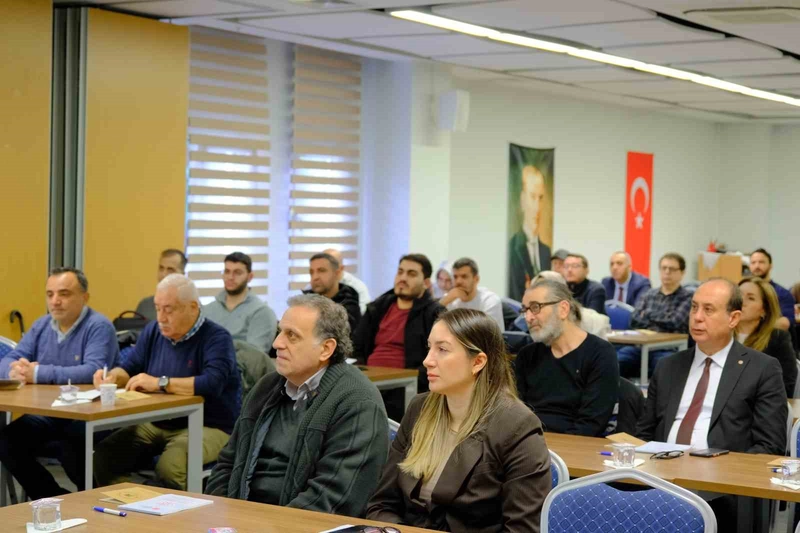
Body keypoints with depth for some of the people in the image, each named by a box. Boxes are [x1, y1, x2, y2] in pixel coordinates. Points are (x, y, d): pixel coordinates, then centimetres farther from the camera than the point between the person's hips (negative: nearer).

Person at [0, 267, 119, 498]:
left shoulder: (99, 326, -11)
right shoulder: (41, 326, 11)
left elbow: (94, 371, -26)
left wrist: (38, 374, -27)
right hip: (47, 415, 7)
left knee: (68, 446, -34)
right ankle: (54, 499, 1)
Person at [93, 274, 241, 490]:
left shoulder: (216, 338, -13)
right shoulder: (153, 331, 9)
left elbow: (212, 383, -28)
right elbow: (130, 368, 18)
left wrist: (160, 383, -25)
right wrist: (113, 377, -7)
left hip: (207, 427, -6)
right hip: (157, 424, 6)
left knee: (168, 467, -34)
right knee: (103, 456, -14)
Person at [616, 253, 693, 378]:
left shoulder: (687, 297, 7)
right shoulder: (649, 294, 20)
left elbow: (675, 321, -7)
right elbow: (635, 320, 7)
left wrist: (648, 314, 5)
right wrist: (663, 321, -3)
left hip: (668, 349, -4)